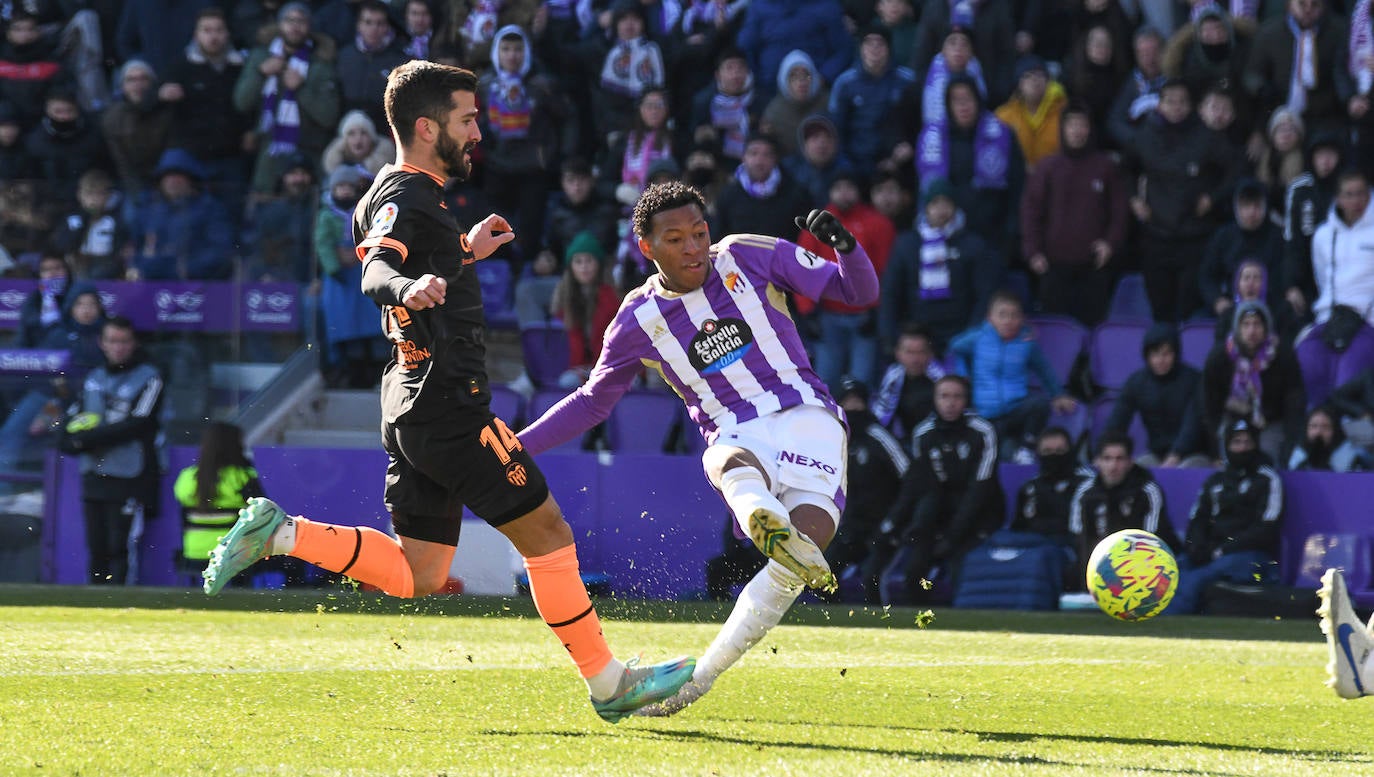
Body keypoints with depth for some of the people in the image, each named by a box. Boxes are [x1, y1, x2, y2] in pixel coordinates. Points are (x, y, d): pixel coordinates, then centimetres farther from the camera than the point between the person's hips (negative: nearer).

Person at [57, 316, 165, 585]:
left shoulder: (148, 379, -2)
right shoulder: (93, 379, 17)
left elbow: (136, 425, -13)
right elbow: (70, 421, 15)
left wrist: (87, 438, -10)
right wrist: (72, 441, -9)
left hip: (129, 479, -6)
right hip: (93, 477, 6)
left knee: (121, 550, -10)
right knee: (97, 550, 7)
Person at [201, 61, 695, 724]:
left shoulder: (397, 194, 17)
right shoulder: (406, 198, -13)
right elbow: (375, 273, -33)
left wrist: (463, 252, 41)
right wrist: (408, 288, -53)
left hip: (413, 411, 10)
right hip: (449, 407, -10)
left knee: (419, 575, 9)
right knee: (547, 533, -2)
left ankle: (278, 533, 2)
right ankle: (608, 683, 3)